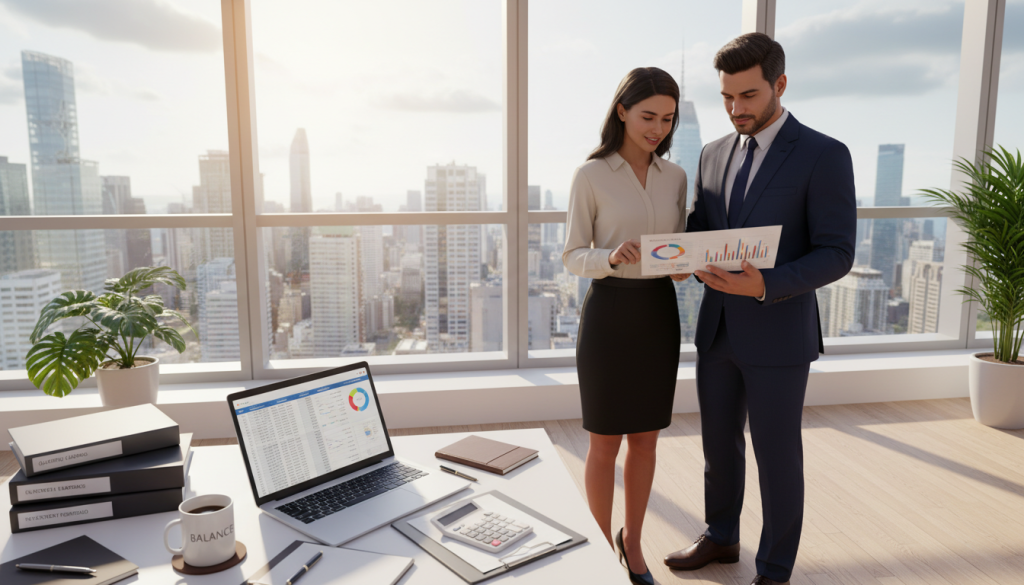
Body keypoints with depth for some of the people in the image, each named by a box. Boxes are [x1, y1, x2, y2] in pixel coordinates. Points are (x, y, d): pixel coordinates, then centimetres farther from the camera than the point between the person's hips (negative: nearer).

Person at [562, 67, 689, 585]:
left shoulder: (675, 176, 7)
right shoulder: (590, 176, -7)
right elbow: (573, 257, -6)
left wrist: (685, 264, -11)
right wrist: (611, 258, -26)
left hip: (659, 312, 5)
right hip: (609, 312, -4)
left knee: (645, 438, 13)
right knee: (605, 441, 6)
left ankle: (632, 543, 33)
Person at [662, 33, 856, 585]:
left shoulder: (825, 155, -11)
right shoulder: (715, 155, 7)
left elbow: (835, 256, -14)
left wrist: (764, 286, -31)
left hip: (779, 334, -5)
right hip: (718, 328, 6)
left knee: (777, 457, 7)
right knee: (718, 442, 18)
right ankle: (721, 537, 40)